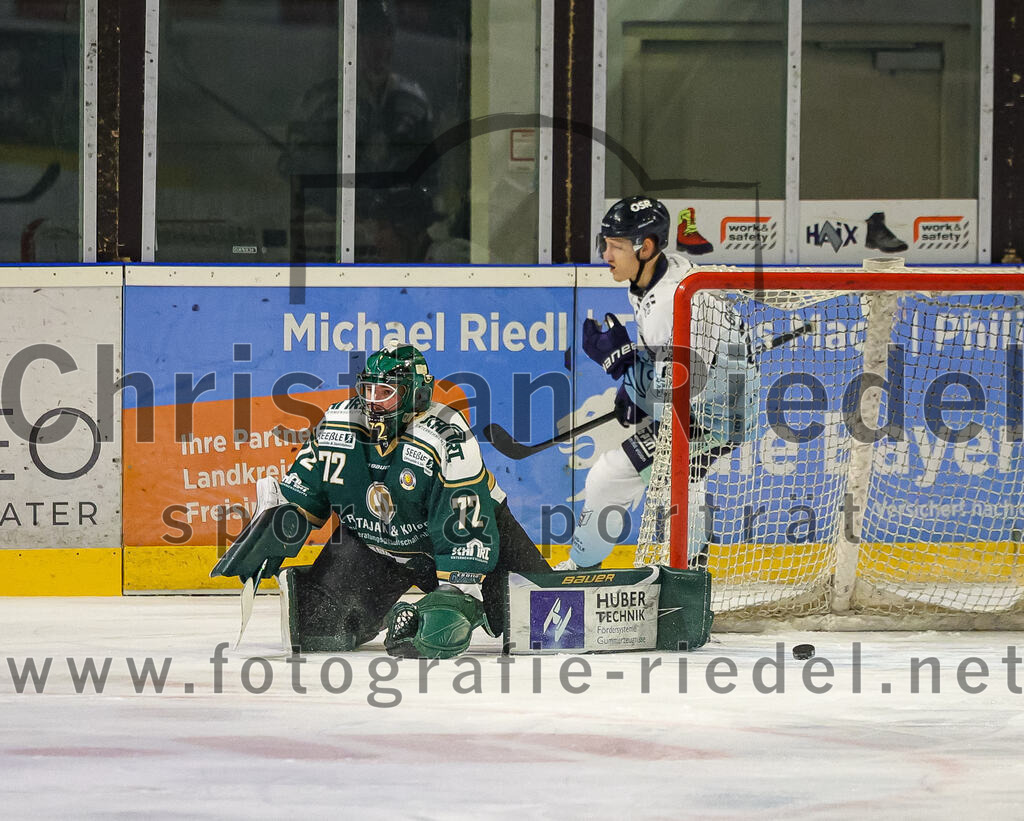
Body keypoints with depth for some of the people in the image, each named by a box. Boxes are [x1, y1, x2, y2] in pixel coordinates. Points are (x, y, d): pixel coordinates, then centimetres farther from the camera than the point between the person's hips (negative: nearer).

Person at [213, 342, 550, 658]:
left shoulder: (449, 438, -29)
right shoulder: (336, 424, -14)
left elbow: (465, 527, -30)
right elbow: (299, 494, 2)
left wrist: (457, 596, -34)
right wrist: (273, 529, -12)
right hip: (370, 540, 2)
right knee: (326, 622, -17)